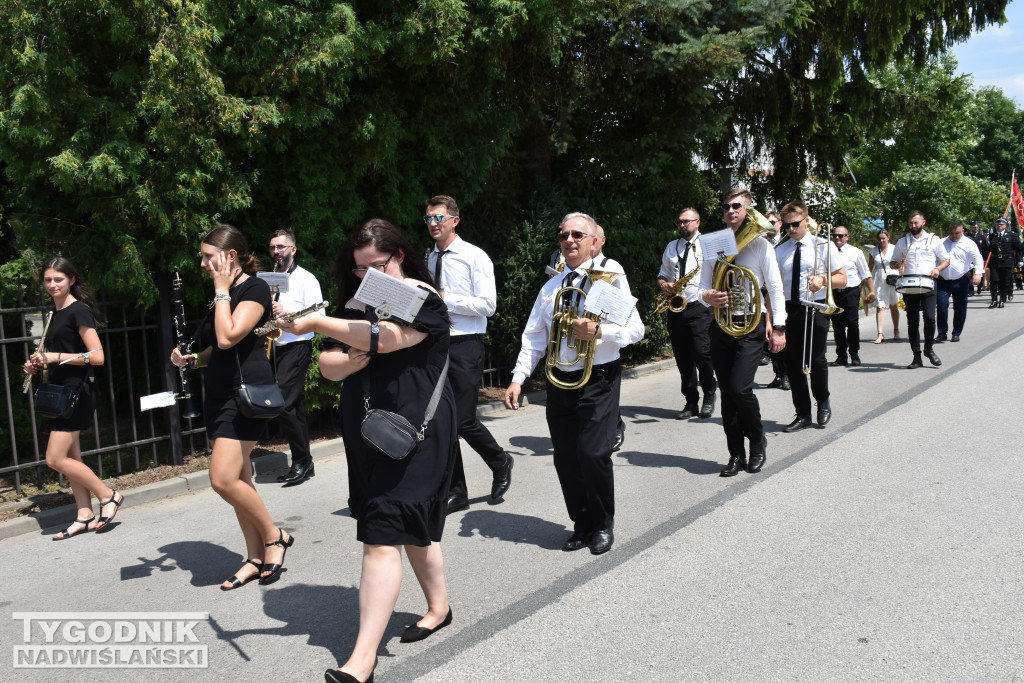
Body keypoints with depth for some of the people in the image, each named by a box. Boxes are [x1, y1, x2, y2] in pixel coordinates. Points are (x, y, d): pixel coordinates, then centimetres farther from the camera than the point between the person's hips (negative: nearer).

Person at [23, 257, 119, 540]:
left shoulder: (79, 311, -12)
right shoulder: (56, 314, 14)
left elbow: (96, 357, -19)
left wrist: (55, 356, -21)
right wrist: (38, 364, 7)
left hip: (78, 391, -9)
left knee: (56, 459, -9)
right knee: (70, 459, 9)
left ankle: (108, 495, 3)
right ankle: (85, 516, 15)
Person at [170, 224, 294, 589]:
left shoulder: (255, 288, -10)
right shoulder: (221, 295, 16)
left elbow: (227, 337, -22)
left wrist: (221, 289, -14)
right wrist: (192, 358, 6)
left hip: (246, 391, -9)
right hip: (220, 393, 9)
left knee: (224, 479, -15)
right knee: (238, 480, 9)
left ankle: (274, 536, 5)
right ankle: (256, 557, 17)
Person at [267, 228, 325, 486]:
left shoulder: (305, 279, -3)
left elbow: (318, 315, -11)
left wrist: (286, 311, -20)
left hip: (297, 347, -7)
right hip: (276, 348, 7)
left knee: (284, 404, -15)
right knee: (294, 407, 9)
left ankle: (302, 462, -4)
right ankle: (303, 464, 15)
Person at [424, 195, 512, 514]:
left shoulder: (474, 257, -5)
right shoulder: (430, 259, 14)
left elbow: (487, 305, -14)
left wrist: (445, 298, -17)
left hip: (465, 346, -6)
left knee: (463, 420, -9)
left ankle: (501, 463, 21)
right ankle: (456, 491, 17)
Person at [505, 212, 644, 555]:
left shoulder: (610, 279, 0)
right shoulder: (550, 287, 14)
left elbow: (635, 329, -6)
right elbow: (534, 337, 12)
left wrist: (598, 331, -23)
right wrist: (518, 378, 2)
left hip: (598, 378, -5)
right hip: (559, 381, 5)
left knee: (593, 453, -11)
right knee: (565, 457, 5)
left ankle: (603, 525, 11)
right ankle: (582, 525, 22)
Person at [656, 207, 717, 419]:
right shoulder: (672, 247, 19)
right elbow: (662, 274, 21)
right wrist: (664, 285, 0)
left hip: (699, 307, -5)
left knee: (701, 352, -12)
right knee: (683, 357, 5)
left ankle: (709, 396, 10)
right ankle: (691, 402, 14)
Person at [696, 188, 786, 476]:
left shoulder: (760, 245, -2)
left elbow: (775, 288, -1)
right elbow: (703, 287, 10)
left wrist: (778, 327, -6)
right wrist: (706, 296, -13)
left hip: (751, 326, -4)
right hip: (720, 325, 4)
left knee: (740, 388, -15)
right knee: (727, 393, 7)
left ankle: (758, 443, 12)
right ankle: (736, 454, 19)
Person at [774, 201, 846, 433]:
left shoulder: (824, 246, 3)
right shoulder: (780, 251, 11)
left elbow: (842, 279, 2)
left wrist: (823, 280, -18)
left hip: (815, 309, -3)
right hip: (789, 309, 3)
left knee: (816, 360, -10)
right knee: (793, 363, 2)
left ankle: (823, 402, 20)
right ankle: (803, 415, 14)